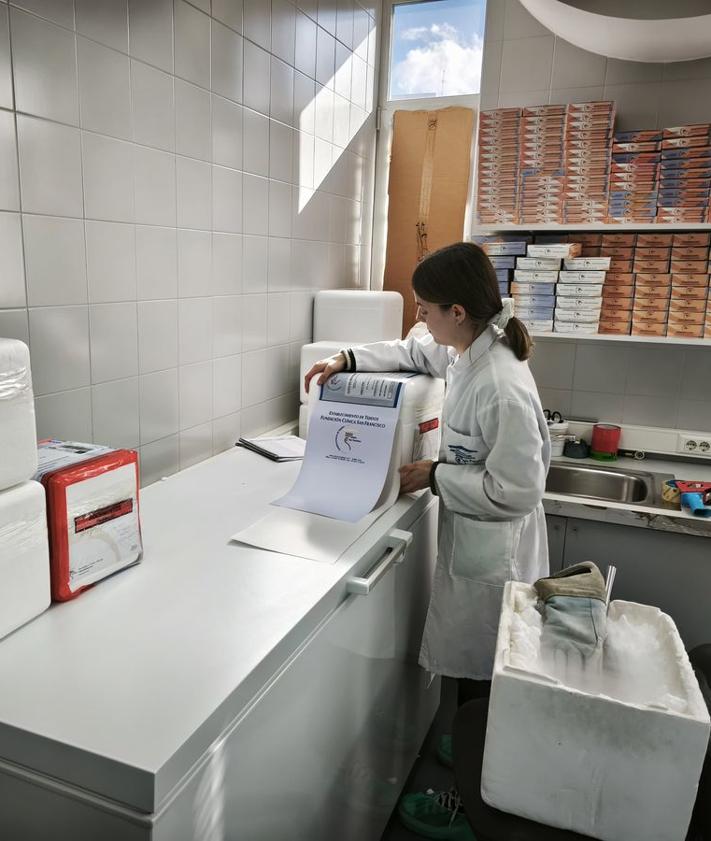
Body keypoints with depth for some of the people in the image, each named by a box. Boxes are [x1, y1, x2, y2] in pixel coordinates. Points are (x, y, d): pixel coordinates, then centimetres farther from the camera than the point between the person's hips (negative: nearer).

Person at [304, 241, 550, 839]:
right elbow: (415, 352, 19)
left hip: (494, 552, -8)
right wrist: (347, 360, 11)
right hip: (470, 541, 8)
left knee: (481, 681, 11)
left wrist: (435, 476, -18)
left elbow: (515, 490, -26)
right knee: (471, 673, 25)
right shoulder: (467, 351, -2)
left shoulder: (502, 386, -29)